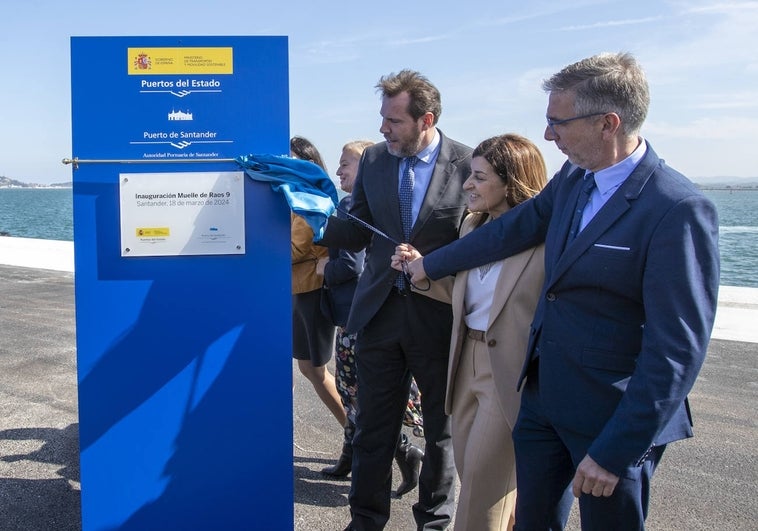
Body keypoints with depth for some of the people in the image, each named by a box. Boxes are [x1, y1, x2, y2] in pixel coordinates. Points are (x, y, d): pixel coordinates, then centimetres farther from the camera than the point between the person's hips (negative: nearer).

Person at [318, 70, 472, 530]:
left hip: (439, 315, -3)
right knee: (374, 428, 12)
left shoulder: (468, 164, -9)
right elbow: (357, 234, 6)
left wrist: (445, 277, -18)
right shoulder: (373, 159, 3)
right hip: (381, 312, 3)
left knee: (441, 428, 15)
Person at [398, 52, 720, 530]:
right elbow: (512, 229, 16)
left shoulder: (679, 210, -22)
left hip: (612, 419, -7)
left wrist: (614, 452, -20)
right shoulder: (573, 178, 2)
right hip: (543, 397, 7)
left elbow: (677, 351, -22)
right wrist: (431, 264, 26)